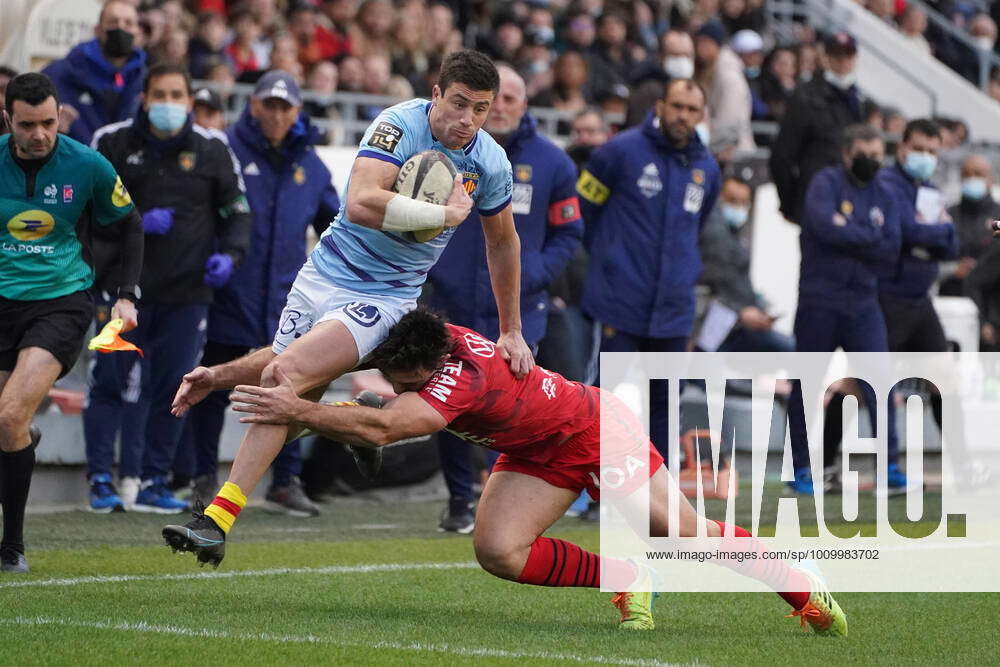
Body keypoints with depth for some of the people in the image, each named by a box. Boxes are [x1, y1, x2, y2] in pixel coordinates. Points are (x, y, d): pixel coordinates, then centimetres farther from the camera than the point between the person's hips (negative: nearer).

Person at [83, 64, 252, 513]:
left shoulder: (212, 150, 6)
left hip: (187, 291, 2)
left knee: (172, 388, 2)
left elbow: (237, 211, 13)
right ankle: (101, 480, 2)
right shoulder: (113, 143, 2)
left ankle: (150, 483, 10)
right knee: (111, 381, -5)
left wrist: (229, 255, -6)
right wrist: (134, 223, -11)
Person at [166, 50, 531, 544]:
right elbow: (361, 203, -33)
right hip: (325, 274, 1)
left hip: (384, 295, -1)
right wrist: (447, 213, -28)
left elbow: (503, 243, 15)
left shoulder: (490, 164, -4)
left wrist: (511, 331, 19)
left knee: (286, 374, -21)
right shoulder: (400, 125, -17)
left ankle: (220, 517, -24)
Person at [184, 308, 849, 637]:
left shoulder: (464, 375, -41)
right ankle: (623, 580, 4)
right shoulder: (410, 348, -18)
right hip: (540, 454, 7)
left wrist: (300, 411, -52)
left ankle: (808, 594, 14)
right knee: (498, 550, -16)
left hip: (599, 428, -7)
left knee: (687, 533, -7)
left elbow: (379, 429, -53)